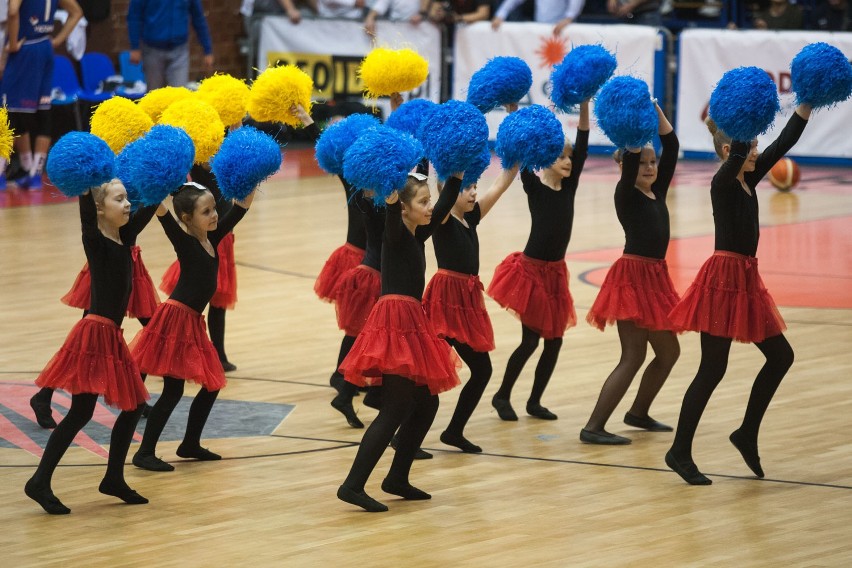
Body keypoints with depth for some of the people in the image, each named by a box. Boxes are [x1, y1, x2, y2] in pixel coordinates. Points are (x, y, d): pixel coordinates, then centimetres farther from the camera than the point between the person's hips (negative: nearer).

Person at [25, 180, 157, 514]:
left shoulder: (125, 237, 9)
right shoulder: (95, 240, -11)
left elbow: (151, 206, 15)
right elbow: (86, 210, -29)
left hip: (112, 335, 9)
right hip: (94, 333, -9)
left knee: (133, 406, 13)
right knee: (80, 413, -8)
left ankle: (114, 479, 23)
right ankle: (40, 482, -4)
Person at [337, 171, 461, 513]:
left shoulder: (417, 236, 13)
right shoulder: (396, 234, -10)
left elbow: (445, 206, 23)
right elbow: (392, 217, -33)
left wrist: (457, 173, 22)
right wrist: (392, 198, -50)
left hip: (410, 323, 10)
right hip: (395, 322, -10)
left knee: (426, 403, 14)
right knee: (395, 410, -11)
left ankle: (397, 479, 21)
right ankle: (353, 485, -14)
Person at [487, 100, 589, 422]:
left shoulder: (569, 187, 3)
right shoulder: (534, 188, -10)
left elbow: (582, 148, -2)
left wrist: (584, 108, -9)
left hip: (555, 272, 6)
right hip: (531, 269, -6)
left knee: (554, 339, 7)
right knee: (530, 340, -3)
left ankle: (535, 401, 20)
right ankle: (502, 396, 14)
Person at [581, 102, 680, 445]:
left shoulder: (658, 191, 10)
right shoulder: (626, 194, -9)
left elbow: (671, 148, 5)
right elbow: (631, 155, -24)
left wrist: (657, 113, -3)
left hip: (655, 277, 9)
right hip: (633, 277, -8)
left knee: (668, 352, 18)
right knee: (633, 356, -12)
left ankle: (638, 413, 33)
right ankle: (594, 427, -12)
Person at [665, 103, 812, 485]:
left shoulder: (748, 180, 9)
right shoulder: (723, 182, -13)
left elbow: (784, 142, 9)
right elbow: (736, 156, -35)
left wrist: (807, 103, 4)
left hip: (746, 279, 9)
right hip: (724, 279, -9)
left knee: (780, 356, 13)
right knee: (712, 369, -5)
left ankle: (747, 434, 21)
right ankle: (680, 451, 2)